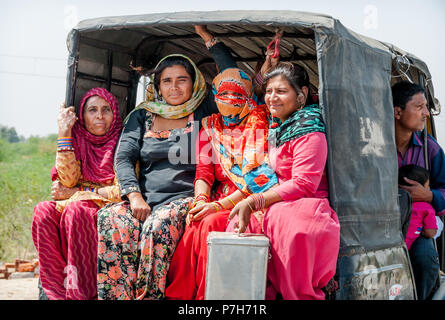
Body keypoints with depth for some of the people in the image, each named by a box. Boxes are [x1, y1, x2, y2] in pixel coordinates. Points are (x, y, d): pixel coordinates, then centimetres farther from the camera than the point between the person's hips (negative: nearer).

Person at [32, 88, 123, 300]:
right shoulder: (78, 142, 11)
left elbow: (123, 191, -9)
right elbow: (68, 180, -4)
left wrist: (77, 193, -7)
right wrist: (64, 134, -8)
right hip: (81, 204, 5)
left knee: (75, 210, -33)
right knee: (43, 211, -23)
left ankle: (82, 293, -30)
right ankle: (59, 293, -26)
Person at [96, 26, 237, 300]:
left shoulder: (203, 112, 15)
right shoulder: (142, 116, 21)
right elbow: (124, 158, 9)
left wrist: (206, 35, 6)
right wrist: (134, 196, -9)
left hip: (186, 198, -2)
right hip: (146, 198, 3)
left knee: (159, 225, -37)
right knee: (111, 220, -31)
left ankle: (148, 296, -32)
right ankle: (119, 296, -34)